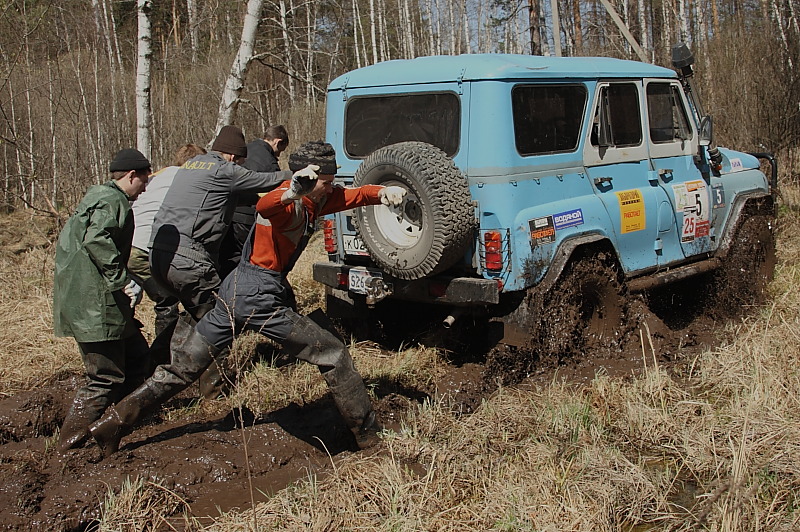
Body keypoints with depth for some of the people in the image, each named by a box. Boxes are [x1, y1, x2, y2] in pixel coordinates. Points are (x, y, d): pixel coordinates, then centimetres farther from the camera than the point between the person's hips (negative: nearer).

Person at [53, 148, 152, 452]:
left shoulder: (98, 196, 22)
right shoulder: (112, 200, -11)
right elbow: (97, 239, -28)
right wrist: (123, 280, -25)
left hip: (97, 301, 11)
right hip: (94, 304, -11)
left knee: (137, 359, 17)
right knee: (106, 378, -5)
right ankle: (70, 447, 3)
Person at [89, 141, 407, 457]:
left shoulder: (316, 199, 13)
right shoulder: (291, 204, -14)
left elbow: (356, 195, 14)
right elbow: (264, 206, -36)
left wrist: (386, 191, -7)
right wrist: (291, 193, -57)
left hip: (234, 291, 9)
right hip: (259, 296, -9)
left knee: (181, 369, 14)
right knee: (333, 356, 0)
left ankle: (111, 424, 16)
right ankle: (369, 435, 8)